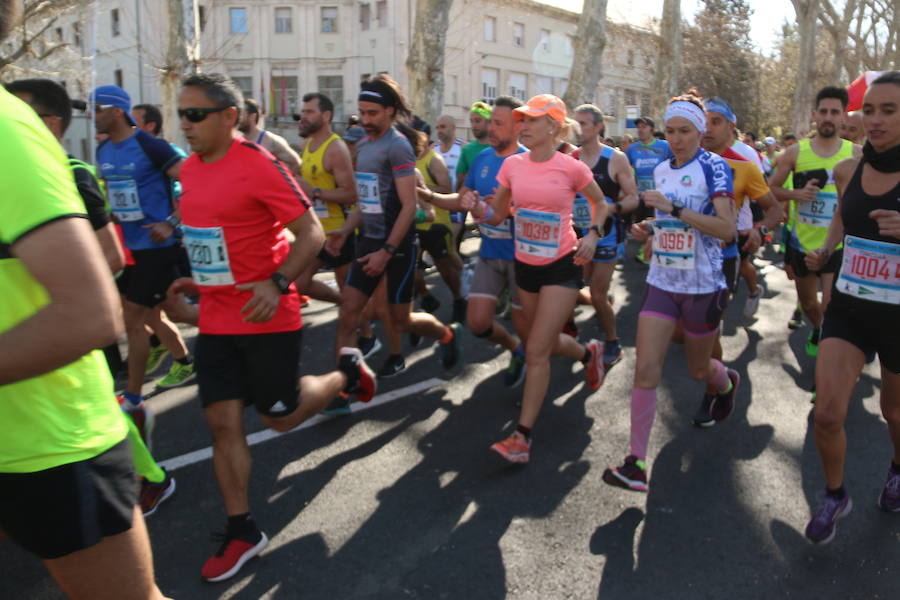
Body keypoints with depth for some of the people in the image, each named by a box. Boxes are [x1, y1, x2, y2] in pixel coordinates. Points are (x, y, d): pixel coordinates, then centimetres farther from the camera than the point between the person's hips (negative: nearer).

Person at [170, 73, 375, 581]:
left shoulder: (260, 165, -15)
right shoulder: (190, 169, 7)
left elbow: (312, 234, -16)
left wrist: (277, 284, -28)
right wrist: (199, 280, 17)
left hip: (267, 318, -6)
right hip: (215, 320, 7)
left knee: (281, 416, 7)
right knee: (222, 422, 5)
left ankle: (348, 372, 34)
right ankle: (242, 532, 19)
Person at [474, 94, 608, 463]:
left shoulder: (571, 168, -11)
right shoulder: (512, 165, -1)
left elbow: (600, 203, 7)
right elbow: (496, 215, 5)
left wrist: (592, 234, -10)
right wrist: (477, 208, -16)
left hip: (562, 266, -5)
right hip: (525, 266, 5)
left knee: (537, 350, -9)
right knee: (545, 341, 19)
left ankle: (523, 436, 0)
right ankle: (589, 353, 52)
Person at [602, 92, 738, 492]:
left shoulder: (713, 167, -9)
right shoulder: (661, 170, 9)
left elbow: (727, 229, -19)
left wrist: (673, 208, -25)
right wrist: (648, 230, 3)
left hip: (703, 286, -4)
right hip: (661, 281, 4)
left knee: (698, 369, 14)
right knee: (646, 368, -8)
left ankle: (726, 383, 53)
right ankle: (637, 462, -4)